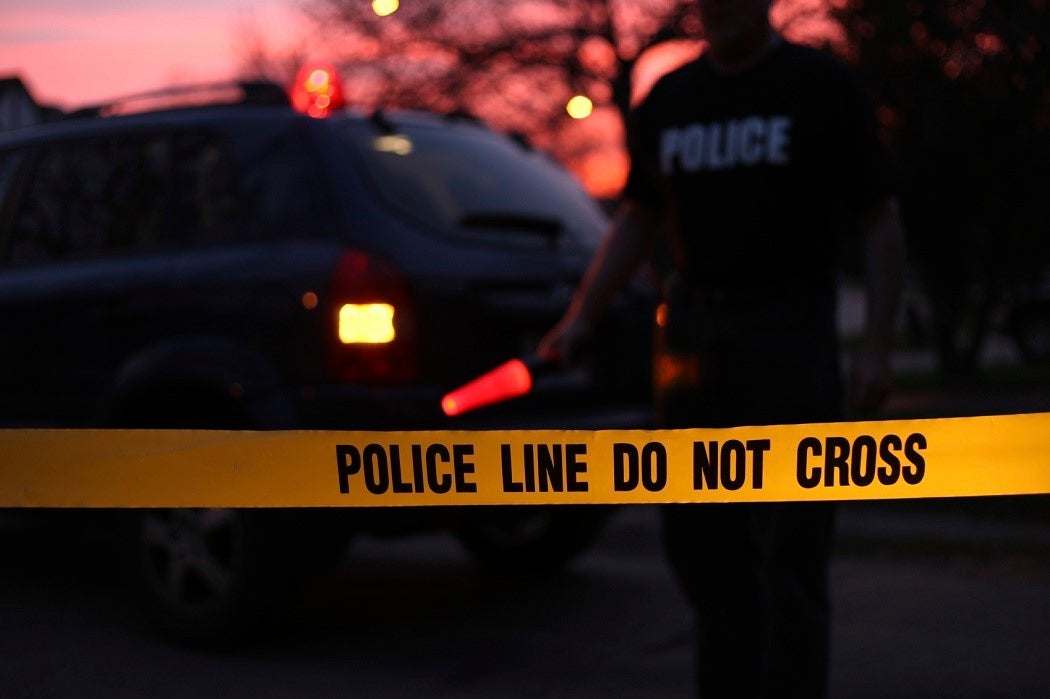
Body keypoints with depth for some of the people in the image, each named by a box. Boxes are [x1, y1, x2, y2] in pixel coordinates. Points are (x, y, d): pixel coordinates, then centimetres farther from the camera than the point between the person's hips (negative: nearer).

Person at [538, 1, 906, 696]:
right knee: (701, 542, 9)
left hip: (790, 332, -5)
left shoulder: (823, 86, -1)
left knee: (788, 551, -6)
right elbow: (638, 219, 18)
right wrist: (581, 318, 7)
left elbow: (881, 222, -2)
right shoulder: (669, 99, 12)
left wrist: (877, 345, -12)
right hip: (692, 328, 5)